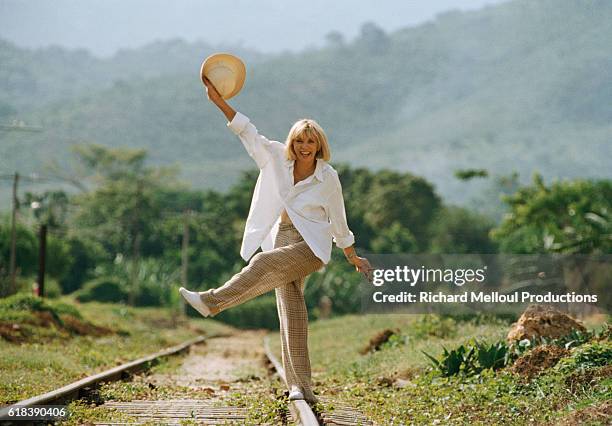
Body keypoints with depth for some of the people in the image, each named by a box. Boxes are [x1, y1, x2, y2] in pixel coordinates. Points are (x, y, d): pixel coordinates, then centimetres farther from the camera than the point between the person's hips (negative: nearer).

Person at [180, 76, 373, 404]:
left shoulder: (328, 178, -4)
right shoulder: (278, 159, 4)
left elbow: (338, 222, 7)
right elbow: (247, 132, -1)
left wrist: (353, 258, 16)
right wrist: (218, 101, -10)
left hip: (311, 246, -4)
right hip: (282, 240, 4)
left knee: (264, 262, -33)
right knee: (291, 313, -4)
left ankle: (213, 302, -39)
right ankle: (300, 387, -5)